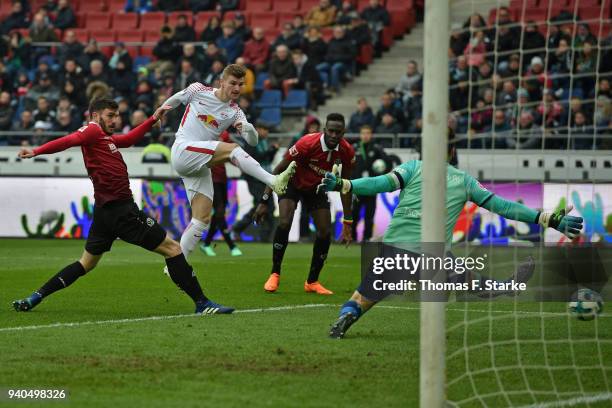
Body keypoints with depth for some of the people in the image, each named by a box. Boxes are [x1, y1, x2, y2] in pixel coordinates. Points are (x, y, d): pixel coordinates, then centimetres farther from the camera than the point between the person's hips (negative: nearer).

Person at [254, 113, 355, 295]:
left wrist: (347, 222, -7)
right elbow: (279, 169, -24)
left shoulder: (347, 152, -23)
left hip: (317, 188, 4)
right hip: (293, 184, -4)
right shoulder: (307, 144, -35)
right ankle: (275, 275, -8)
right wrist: (264, 201, -24)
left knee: (325, 232, -6)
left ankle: (312, 282, 11)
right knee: (284, 223, -24)